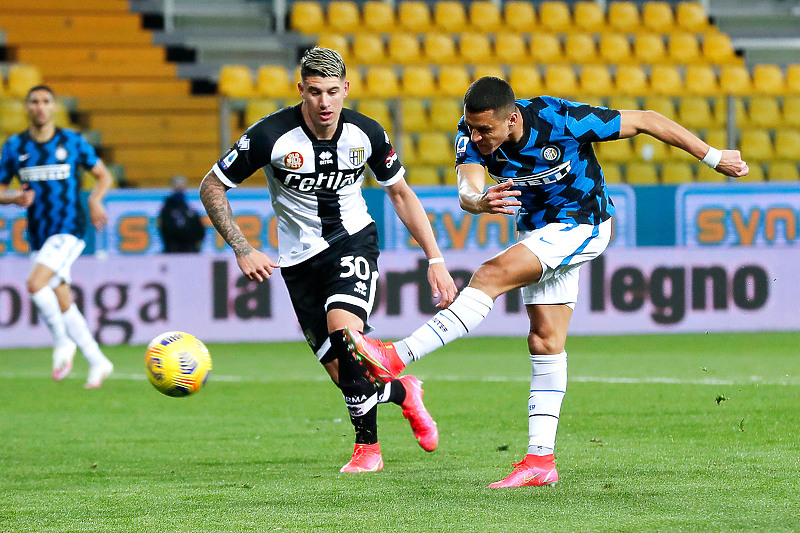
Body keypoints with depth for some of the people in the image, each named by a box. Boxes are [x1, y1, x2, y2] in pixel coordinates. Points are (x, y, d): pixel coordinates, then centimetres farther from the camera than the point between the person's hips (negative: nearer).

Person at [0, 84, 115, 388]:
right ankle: (98, 363, 19)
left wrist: (96, 199, -13)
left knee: (35, 284, -24)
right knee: (63, 304, 6)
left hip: (68, 229, -5)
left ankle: (62, 341, -6)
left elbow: (103, 175, 7)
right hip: (38, 235, 5)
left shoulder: (73, 141, -2)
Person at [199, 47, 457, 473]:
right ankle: (403, 392, 31)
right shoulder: (271, 135, -17)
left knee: (344, 331, -29)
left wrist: (435, 260, 1)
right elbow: (211, 187, -7)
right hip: (300, 259, 1)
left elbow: (401, 193, 6)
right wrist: (243, 251, -16)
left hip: (353, 241, 0)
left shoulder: (366, 134, -9)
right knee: (344, 374, -3)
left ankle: (367, 445, -11)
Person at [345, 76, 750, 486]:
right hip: (539, 229, 6)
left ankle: (396, 359, -30)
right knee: (545, 340, 3)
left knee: (492, 275, -25)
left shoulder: (561, 119, -27)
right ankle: (541, 459, 4)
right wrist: (479, 201, -57)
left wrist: (714, 158, -12)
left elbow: (645, 121, -18)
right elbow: (466, 190, -31)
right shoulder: (472, 135, -15)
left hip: (582, 225, -6)